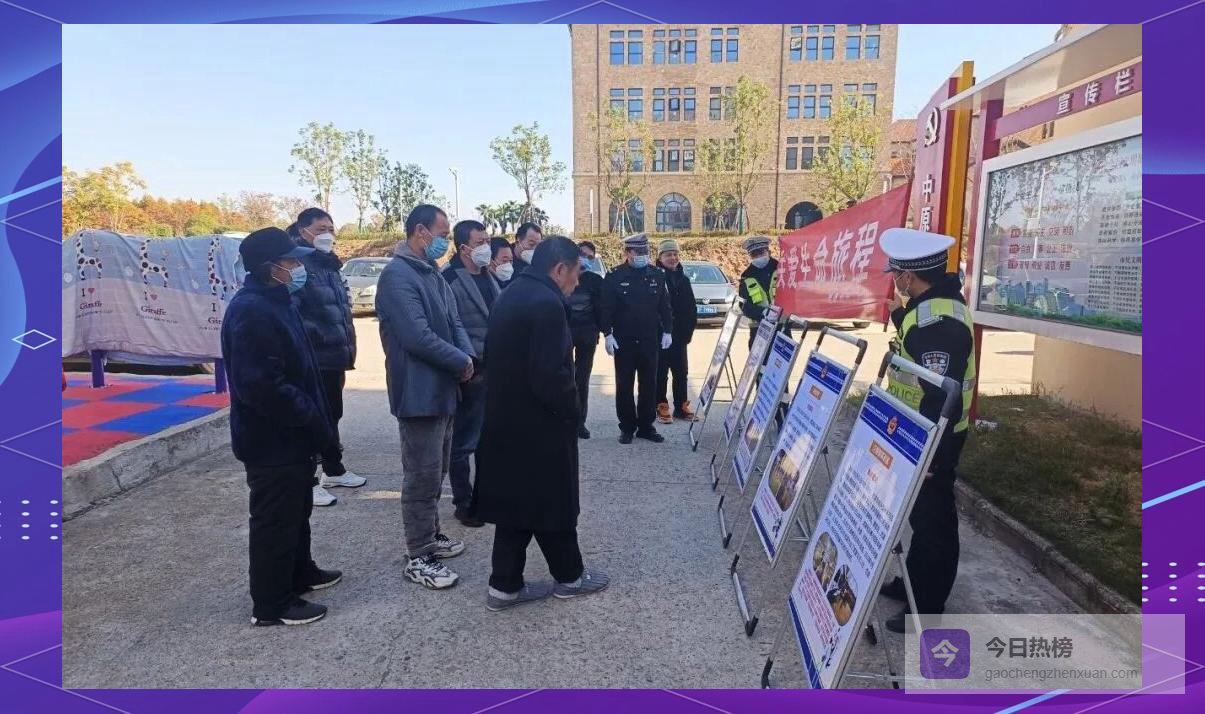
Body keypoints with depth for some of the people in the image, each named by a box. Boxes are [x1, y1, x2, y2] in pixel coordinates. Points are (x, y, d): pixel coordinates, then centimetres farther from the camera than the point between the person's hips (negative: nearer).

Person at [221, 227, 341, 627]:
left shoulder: (277, 303, 11)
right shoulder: (251, 311, -22)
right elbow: (262, 386, -29)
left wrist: (317, 423, 13)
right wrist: (315, 421, -21)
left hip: (293, 437, 10)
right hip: (272, 442, -10)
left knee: (296, 511, 23)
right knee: (274, 521, 3)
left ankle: (299, 574, 41)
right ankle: (271, 605, 17)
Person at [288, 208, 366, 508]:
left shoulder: (329, 264, 15)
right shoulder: (298, 264, -14)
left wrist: (347, 348, 18)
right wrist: (316, 337, -22)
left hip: (334, 357, 9)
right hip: (312, 359, -9)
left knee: (332, 414, 19)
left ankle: (334, 470, 33)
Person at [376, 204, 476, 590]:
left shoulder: (433, 275, 15)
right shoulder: (397, 275, -17)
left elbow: (454, 322, 12)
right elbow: (417, 335, -25)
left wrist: (468, 356, -8)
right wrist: (461, 362, -15)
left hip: (442, 388, 10)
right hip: (419, 391, -10)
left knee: (436, 470, 19)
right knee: (423, 475, -1)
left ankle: (429, 534, 34)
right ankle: (419, 557, 10)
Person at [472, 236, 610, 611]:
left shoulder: (510, 295, 10)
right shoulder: (546, 303, -20)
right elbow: (550, 375, -26)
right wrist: (571, 407, -8)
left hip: (506, 419, 9)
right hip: (537, 426, -9)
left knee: (515, 499, 15)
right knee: (552, 502, 8)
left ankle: (505, 585, 22)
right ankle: (570, 576, 26)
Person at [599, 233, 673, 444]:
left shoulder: (657, 275, 4)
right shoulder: (615, 276, -5)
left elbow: (664, 306, 8)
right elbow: (606, 308, -5)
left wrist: (667, 331, 4)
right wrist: (608, 334, -11)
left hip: (650, 340, 3)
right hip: (623, 341, -3)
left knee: (649, 385, 8)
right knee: (624, 386, 5)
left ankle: (646, 426, 20)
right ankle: (627, 427, 16)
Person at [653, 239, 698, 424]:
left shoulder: (683, 279, 11)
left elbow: (692, 308, 13)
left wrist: (689, 330, 4)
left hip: (680, 335, 5)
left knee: (681, 373, 10)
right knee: (661, 373, 2)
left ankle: (681, 406, 19)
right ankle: (661, 407, 10)